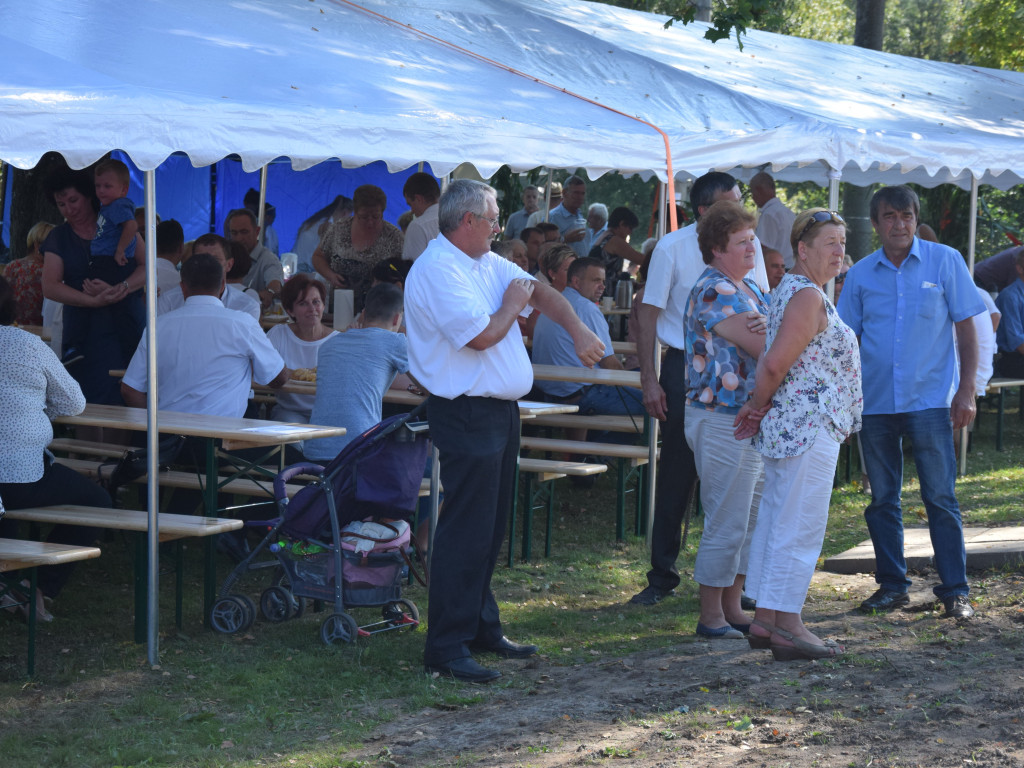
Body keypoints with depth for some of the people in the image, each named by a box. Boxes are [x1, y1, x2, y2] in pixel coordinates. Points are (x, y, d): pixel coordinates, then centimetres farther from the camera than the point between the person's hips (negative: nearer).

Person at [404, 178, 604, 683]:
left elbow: (540, 292, 22)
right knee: (467, 532, -10)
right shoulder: (437, 271, -17)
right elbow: (480, 336, -23)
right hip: (467, 415, -10)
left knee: (491, 528, 16)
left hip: (500, 411, 10)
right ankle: (446, 648, -7)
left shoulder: (488, 263, 14)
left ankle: (481, 629, 26)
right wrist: (511, 307, -4)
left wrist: (578, 332, 7)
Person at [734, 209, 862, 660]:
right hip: (809, 426, -11)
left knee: (776, 520, 12)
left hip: (788, 427, 11)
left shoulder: (791, 290, 18)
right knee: (800, 526, -7)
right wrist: (759, 406, -7)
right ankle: (787, 627, -5)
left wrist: (757, 408, 7)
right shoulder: (808, 296, -16)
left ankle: (765, 621, 17)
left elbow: (773, 362, 17)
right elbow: (775, 363, -22)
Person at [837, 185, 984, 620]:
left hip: (930, 400, -3)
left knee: (940, 498, -4)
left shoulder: (945, 262, 0)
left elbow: (966, 328, 2)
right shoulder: (860, 274, 6)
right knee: (882, 500, 8)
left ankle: (955, 591, 1)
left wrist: (966, 391, -6)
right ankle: (891, 585, 18)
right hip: (874, 402, 3)